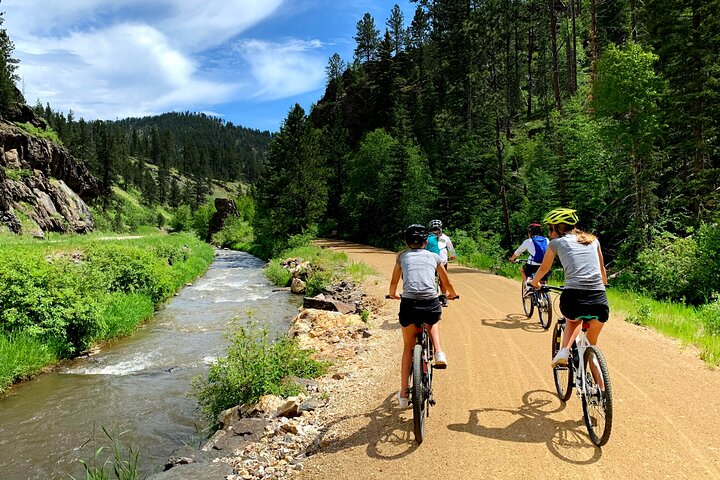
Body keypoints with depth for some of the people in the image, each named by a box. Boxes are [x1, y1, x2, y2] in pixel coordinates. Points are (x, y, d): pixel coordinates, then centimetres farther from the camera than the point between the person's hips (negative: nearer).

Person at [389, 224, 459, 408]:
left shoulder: (402, 256, 19)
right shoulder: (434, 256, 19)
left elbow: (394, 282, 32)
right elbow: (447, 283, 32)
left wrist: (393, 294, 53)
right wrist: (453, 295, 54)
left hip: (408, 304, 0)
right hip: (431, 304, 0)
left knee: (408, 347, 21)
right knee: (433, 322, 38)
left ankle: (403, 394, 19)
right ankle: (439, 353, 13)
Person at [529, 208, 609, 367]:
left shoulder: (557, 242, 13)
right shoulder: (593, 240, 22)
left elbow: (544, 268, 29)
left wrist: (534, 282, 49)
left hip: (572, 298, -2)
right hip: (599, 301, 2)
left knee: (573, 320, 33)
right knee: (592, 342, 27)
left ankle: (564, 351, 11)